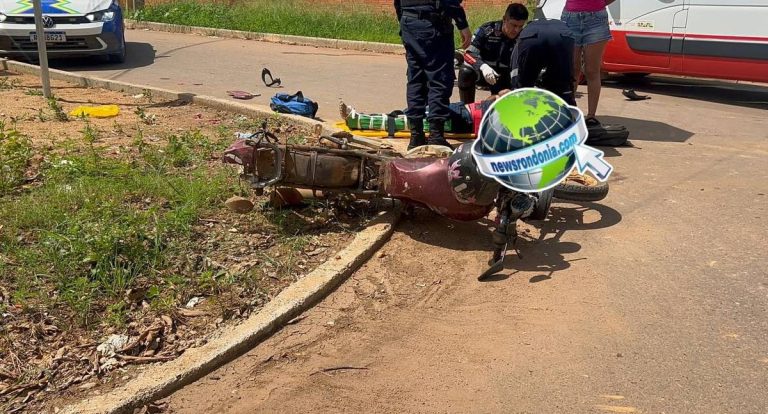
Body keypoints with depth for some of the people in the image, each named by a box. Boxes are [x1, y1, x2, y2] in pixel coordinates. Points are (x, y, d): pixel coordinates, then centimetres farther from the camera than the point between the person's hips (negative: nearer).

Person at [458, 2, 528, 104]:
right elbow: (470, 53, -23)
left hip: (504, 79, 2)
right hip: (482, 73, -2)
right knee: (466, 71, -33)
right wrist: (482, 66, -45)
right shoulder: (487, 30, -18)